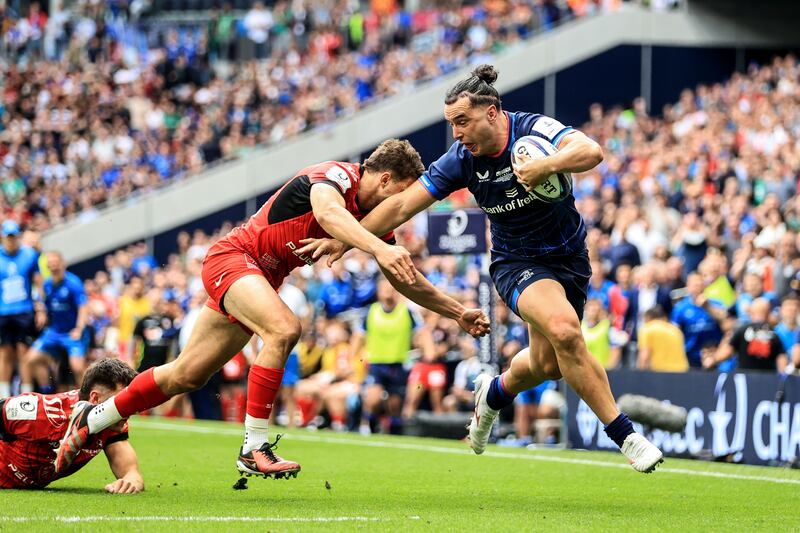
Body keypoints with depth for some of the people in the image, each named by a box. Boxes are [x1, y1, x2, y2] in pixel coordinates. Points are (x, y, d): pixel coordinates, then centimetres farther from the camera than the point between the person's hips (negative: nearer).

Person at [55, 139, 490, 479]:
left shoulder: (374, 219, 3)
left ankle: (90, 421, 24)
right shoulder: (336, 176, -21)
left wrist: (458, 313, 7)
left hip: (260, 279, 9)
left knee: (186, 376, 9)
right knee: (283, 329, -33)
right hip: (233, 256, -9)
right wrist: (380, 249, -59)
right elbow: (327, 213, -45)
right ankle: (254, 448, -28)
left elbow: (403, 279, 13)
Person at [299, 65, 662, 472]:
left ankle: (495, 393, 42)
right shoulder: (461, 161, -14)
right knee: (564, 331, -28)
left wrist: (545, 166, -50)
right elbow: (401, 206, -8)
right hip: (517, 262, -1)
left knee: (547, 363, 5)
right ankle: (624, 435, -19)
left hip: (569, 257, 1)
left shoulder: (533, 129, -20)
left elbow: (591, 152, -36)